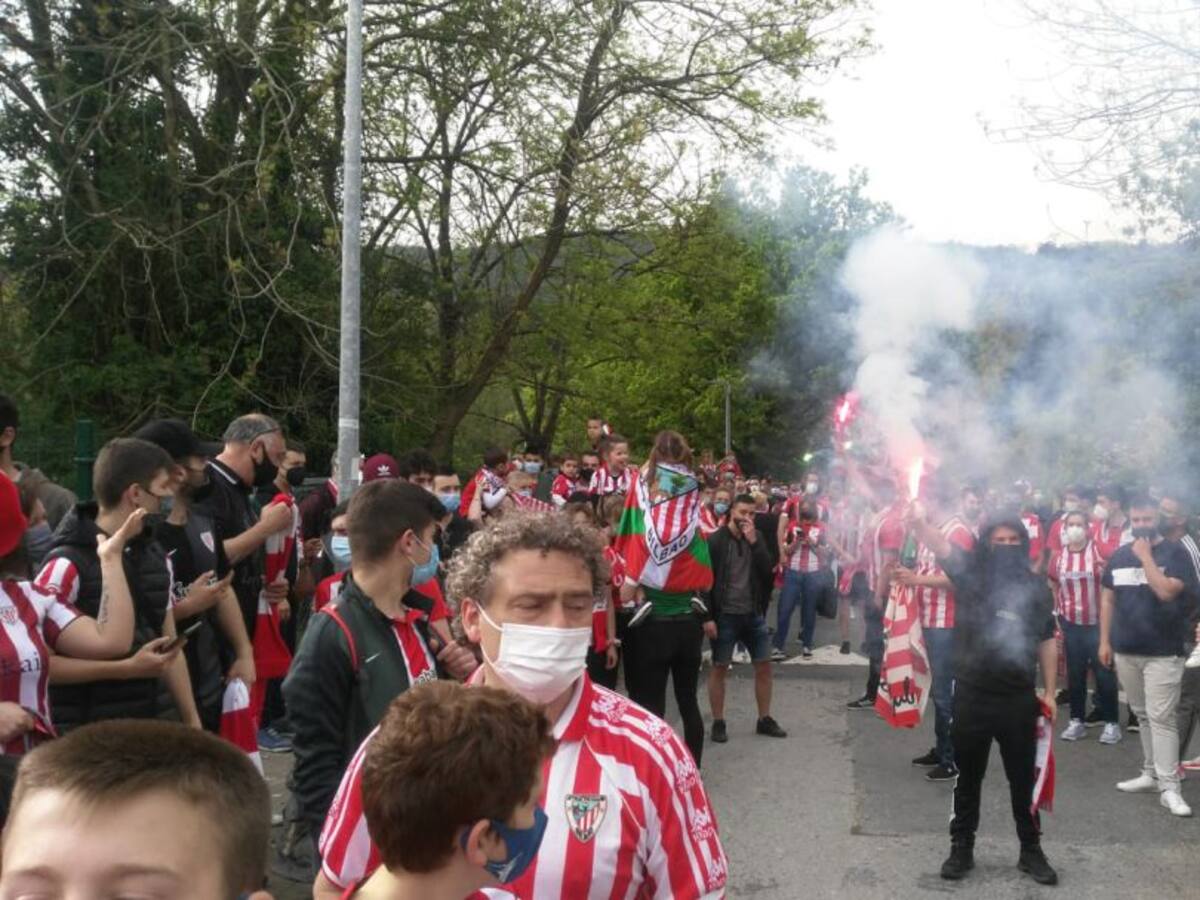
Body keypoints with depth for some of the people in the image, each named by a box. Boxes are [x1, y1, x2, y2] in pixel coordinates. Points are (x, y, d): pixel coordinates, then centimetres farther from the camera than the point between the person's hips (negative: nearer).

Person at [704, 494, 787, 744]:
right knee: (719, 668, 3)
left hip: (753, 613, 5)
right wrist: (708, 616, -16)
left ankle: (764, 720, 22)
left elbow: (767, 571, -6)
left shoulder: (757, 538, 6)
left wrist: (753, 542, -15)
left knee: (764, 665, 9)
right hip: (725, 615, -5)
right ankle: (718, 723, 13)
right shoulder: (715, 541, -9)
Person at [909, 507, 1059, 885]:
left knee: (1024, 778, 12)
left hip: (1019, 698, 1)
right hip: (971, 695, -1)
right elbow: (941, 545, -21)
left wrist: (1049, 691, 8)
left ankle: (1031, 850, 27)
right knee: (968, 777, 12)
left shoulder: (1036, 586, 3)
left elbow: (1046, 641, 10)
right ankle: (962, 847, 25)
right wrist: (919, 522, -43)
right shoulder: (970, 572, -3)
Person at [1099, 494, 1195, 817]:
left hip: (1162, 652, -5)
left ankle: (1169, 787, -5)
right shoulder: (1119, 555, 9)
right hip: (1125, 650, 5)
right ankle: (1151, 773, 25)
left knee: (1162, 718, -7)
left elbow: (1166, 591, -20)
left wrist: (1145, 556, -15)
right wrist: (1104, 641, 10)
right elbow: (1108, 599, 13)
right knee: (1142, 715, 14)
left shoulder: (1174, 552, -6)